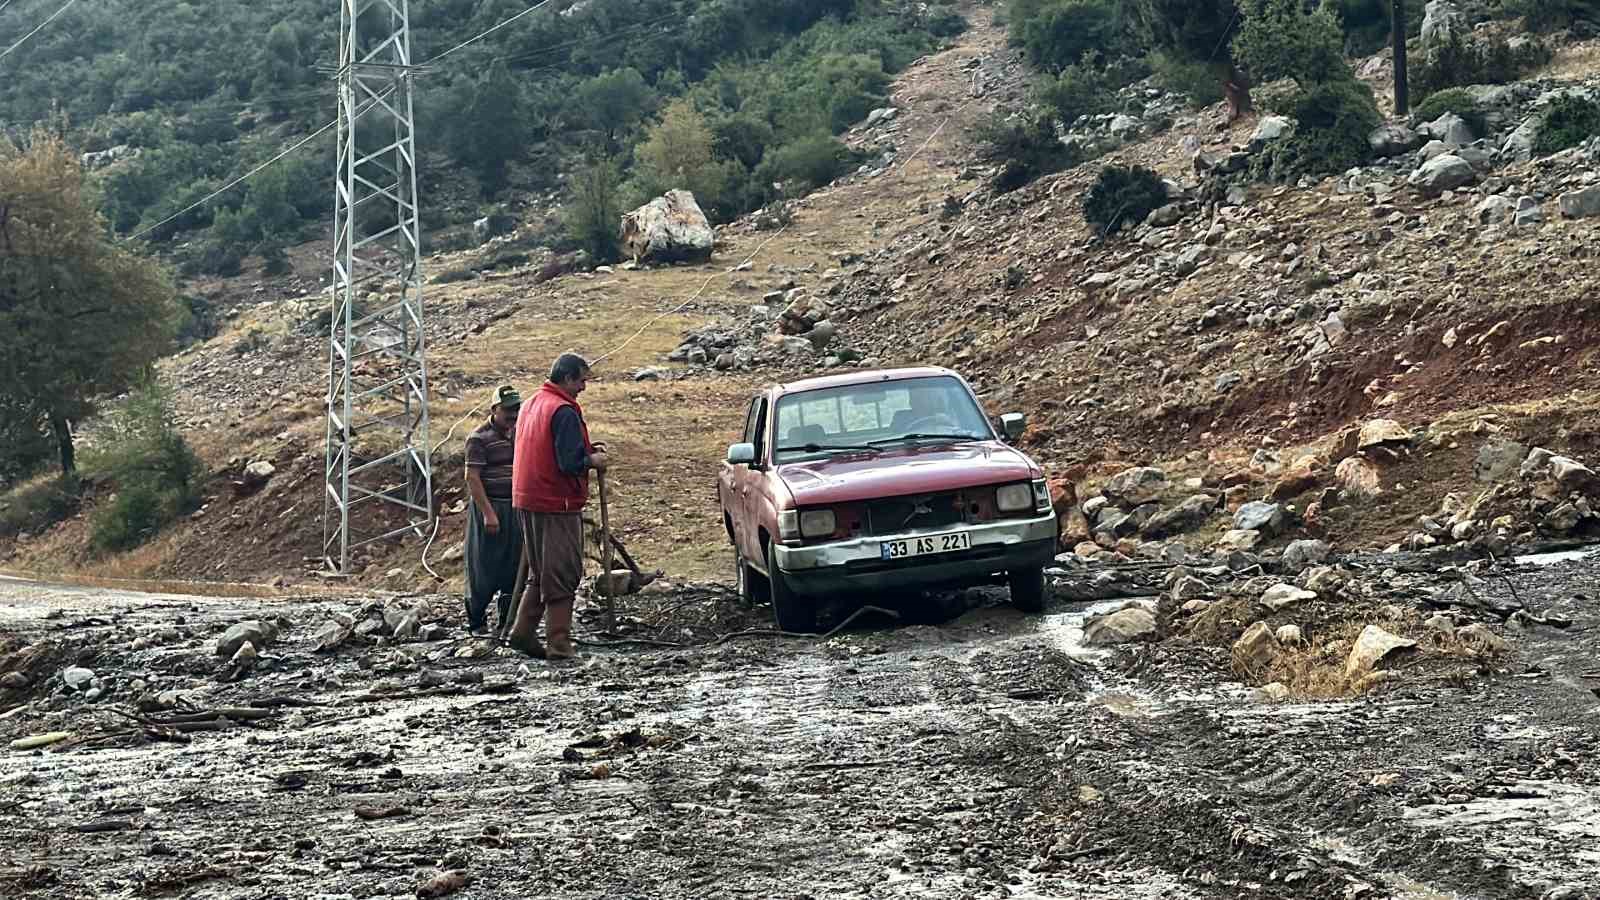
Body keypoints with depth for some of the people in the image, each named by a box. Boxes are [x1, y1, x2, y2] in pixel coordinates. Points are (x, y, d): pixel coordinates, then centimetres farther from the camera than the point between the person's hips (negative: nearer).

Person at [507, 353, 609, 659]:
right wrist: (593, 460, -2)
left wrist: (587, 450, 11)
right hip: (558, 504, -9)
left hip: (528, 500, 9)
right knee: (563, 573, -2)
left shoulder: (532, 405, 14)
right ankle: (558, 643, -2)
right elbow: (570, 463, -22)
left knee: (541, 573, 18)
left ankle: (523, 632, 14)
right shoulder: (564, 411, -16)